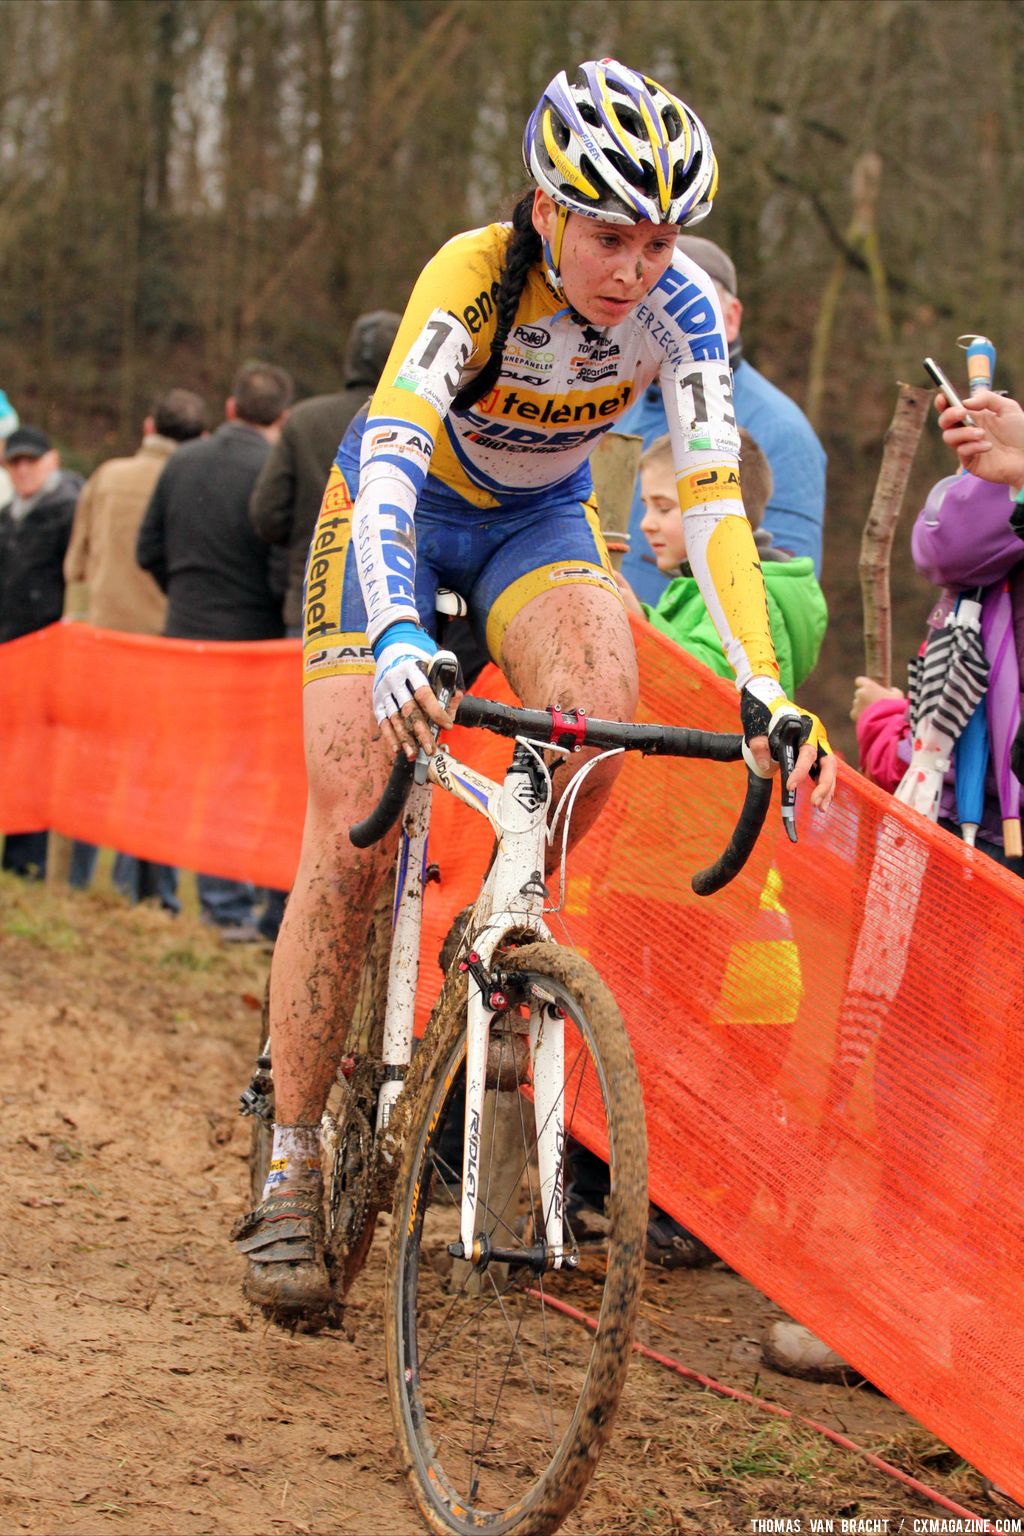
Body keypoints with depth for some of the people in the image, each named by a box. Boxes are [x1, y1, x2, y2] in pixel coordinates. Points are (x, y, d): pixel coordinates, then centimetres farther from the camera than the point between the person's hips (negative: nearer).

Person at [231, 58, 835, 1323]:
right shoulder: (476, 278, -33)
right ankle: (290, 1172, -3)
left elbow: (713, 499, -28)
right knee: (350, 844, -13)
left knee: (602, 709, -31)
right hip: (398, 518, -3)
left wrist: (764, 691, -41)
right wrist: (396, 634, -64)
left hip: (538, 521, 3)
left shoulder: (679, 308, -23)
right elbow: (391, 458, -47)